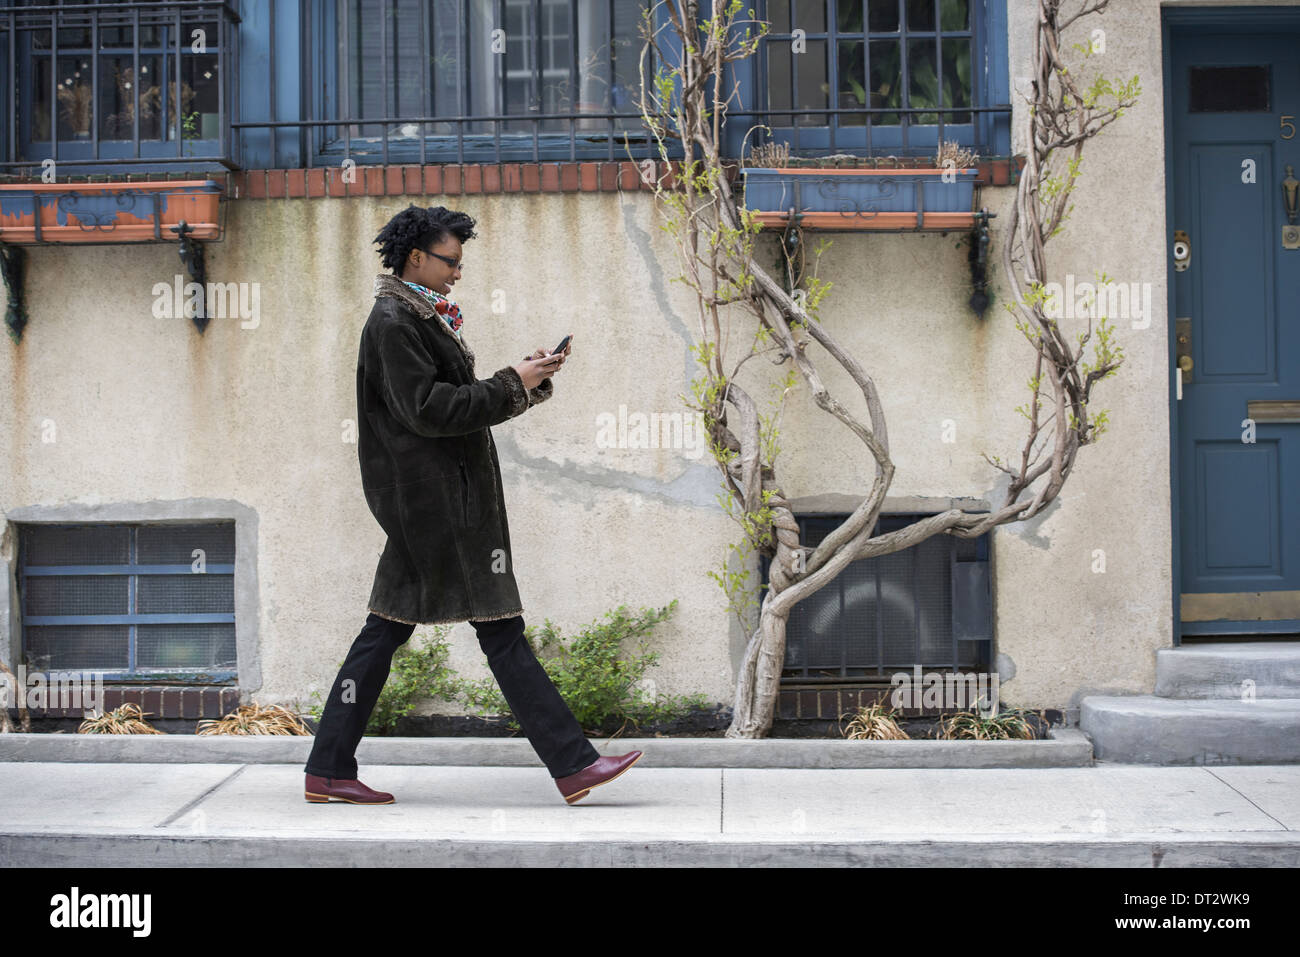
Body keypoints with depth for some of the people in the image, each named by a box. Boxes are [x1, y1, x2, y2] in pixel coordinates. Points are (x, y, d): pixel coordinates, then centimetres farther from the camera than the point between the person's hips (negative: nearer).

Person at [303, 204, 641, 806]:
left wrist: (528, 378, 7)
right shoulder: (393, 322, -11)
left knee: (387, 629, 10)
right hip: (435, 498, -10)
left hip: (436, 497, 10)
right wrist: (513, 384, -14)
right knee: (498, 626, -7)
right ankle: (573, 765, -1)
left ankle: (328, 772, 15)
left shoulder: (420, 316, 19)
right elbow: (427, 409, -19)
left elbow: (460, 401, 19)